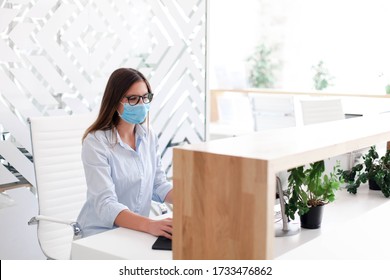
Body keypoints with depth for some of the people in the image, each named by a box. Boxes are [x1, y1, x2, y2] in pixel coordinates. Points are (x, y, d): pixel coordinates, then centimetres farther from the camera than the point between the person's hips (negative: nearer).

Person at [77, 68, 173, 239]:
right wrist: (150, 225, -39)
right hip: (101, 235, -6)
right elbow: (106, 205, -24)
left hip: (137, 230, 6)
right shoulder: (96, 142, -15)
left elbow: (158, 185, 7)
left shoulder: (148, 136, 3)